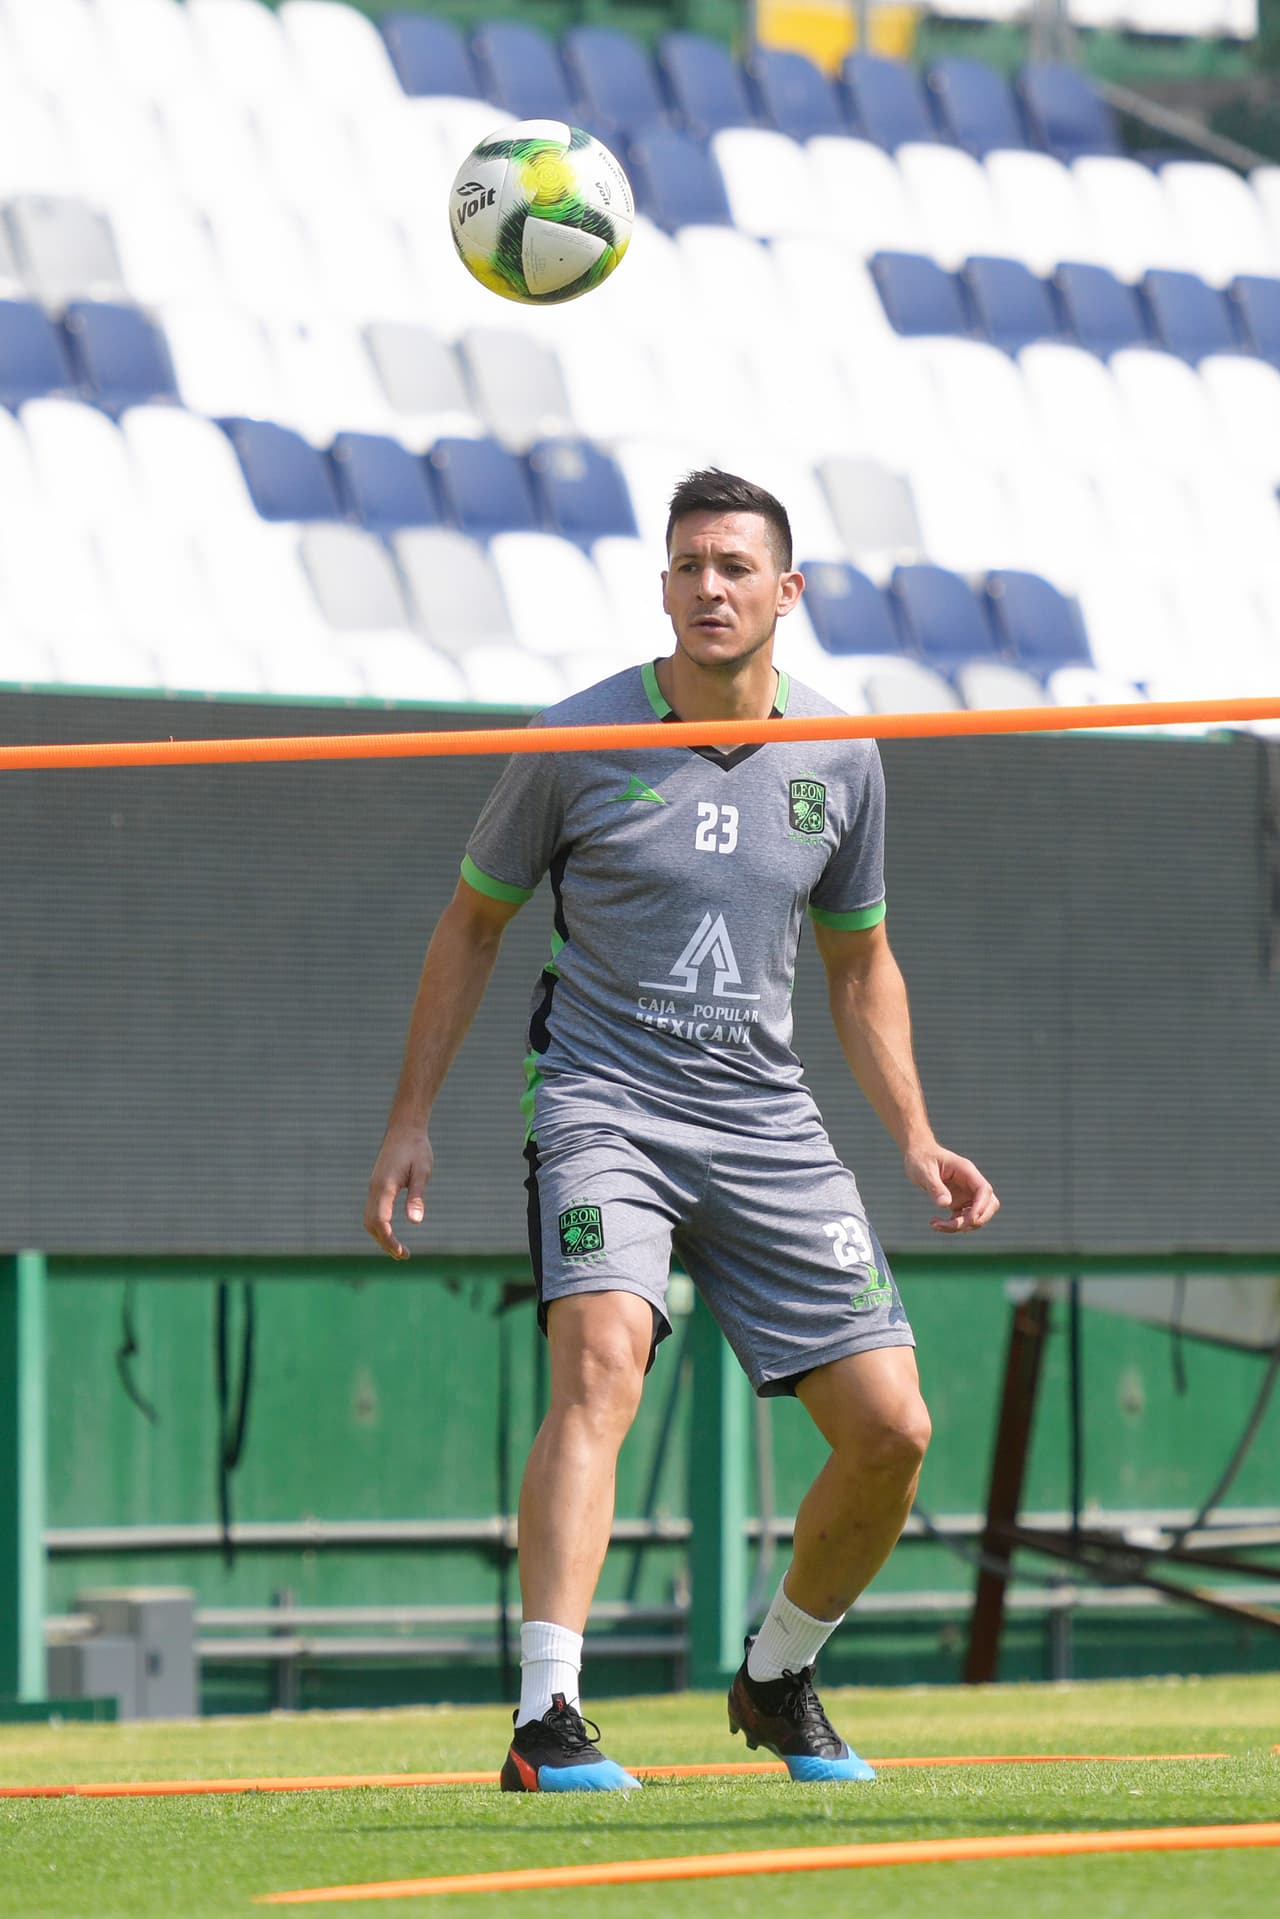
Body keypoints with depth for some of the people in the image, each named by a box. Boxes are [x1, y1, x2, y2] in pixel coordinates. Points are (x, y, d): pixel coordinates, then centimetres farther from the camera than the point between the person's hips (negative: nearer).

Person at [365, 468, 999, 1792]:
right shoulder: (574, 742, -4)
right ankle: (546, 1720, -35)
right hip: (601, 1101, -4)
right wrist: (410, 1120, 4)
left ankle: (778, 1678, 25)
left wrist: (916, 1140, 9)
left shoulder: (839, 762, 5)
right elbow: (473, 923, 8)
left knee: (890, 1430, -3)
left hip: (765, 1124, 4)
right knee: (601, 1360, -30)